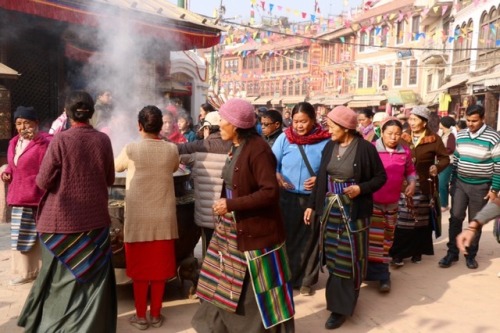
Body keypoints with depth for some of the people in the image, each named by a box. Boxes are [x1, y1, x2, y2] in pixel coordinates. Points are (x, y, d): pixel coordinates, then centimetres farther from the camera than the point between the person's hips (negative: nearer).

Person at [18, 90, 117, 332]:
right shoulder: (103, 140, -5)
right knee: (92, 276, 15)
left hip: (62, 219, -2)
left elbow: (43, 181, -10)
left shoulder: (60, 140, -14)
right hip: (95, 217, 2)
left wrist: (62, 178, 10)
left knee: (60, 275, 15)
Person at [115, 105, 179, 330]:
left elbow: (116, 167, 11)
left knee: (140, 267, 10)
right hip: (164, 217, 2)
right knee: (159, 266, 11)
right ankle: (156, 315, 23)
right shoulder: (172, 150, -4)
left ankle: (141, 316, 20)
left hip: (138, 217, -2)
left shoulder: (131, 149, -9)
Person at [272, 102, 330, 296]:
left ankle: (306, 280, 25)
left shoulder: (325, 141, -6)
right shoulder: (284, 138, -1)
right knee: (286, 238, 8)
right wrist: (276, 176, -16)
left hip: (314, 199, -1)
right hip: (287, 198, 1)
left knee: (309, 240, 9)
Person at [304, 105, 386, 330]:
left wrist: (361, 188, -19)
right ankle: (338, 298, 31)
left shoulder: (365, 148, -11)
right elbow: (321, 178, 7)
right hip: (329, 208, 5)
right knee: (333, 255, 13)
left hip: (354, 211, -5)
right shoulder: (330, 146, 3)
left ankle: (342, 306, 17)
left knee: (348, 258, 4)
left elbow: (381, 177, -3)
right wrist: (312, 205, 7)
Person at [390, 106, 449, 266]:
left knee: (422, 219, 10)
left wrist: (437, 168, -19)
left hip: (424, 185, -1)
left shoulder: (434, 139, -4)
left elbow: (445, 158, 0)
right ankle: (398, 253, 4)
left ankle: (417, 251, 25)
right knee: (402, 220, -1)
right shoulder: (403, 137, 5)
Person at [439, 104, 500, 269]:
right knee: (455, 217, 2)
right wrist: (452, 181, 11)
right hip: (460, 183, 3)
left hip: (481, 186, -3)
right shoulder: (460, 135, 3)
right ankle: (452, 252, 14)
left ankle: (471, 255, 22)